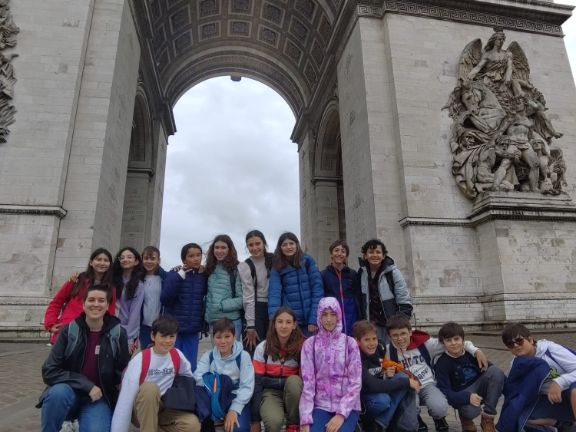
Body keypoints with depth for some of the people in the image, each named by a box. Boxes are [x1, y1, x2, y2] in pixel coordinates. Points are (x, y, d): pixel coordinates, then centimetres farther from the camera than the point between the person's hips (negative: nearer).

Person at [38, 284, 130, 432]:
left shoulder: (118, 333, -8)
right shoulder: (69, 331, -7)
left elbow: (122, 373, 2)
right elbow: (49, 371, -11)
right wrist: (86, 385, -19)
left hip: (100, 398, -1)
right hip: (68, 392, 1)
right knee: (58, 393, -31)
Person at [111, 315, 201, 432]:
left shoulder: (177, 356, -5)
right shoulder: (139, 360, -18)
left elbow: (189, 378, 12)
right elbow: (125, 400, -23)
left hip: (164, 408, 4)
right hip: (140, 411, -4)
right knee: (150, 387, -35)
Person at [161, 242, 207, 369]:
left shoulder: (203, 277, 2)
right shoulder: (175, 274, -5)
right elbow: (165, 299, -17)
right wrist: (179, 276, -20)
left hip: (193, 331, 2)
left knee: (190, 368, 7)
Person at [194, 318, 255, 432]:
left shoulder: (243, 356, -4)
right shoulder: (208, 356, 3)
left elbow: (247, 386, -8)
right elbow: (198, 380, -9)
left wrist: (234, 409, -20)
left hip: (238, 399, -2)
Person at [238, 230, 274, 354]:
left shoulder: (274, 260, 2)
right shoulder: (244, 267, -7)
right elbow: (248, 298, -10)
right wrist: (250, 326, -13)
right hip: (255, 310, -3)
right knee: (253, 351, -5)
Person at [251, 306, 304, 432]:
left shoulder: (302, 346, -12)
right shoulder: (262, 348, -10)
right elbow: (257, 382, -8)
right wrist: (255, 420, -9)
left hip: (293, 391, 2)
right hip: (270, 392, -1)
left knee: (294, 380, -34)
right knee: (274, 422, -33)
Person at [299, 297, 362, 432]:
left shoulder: (350, 343, -2)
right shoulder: (310, 344, -2)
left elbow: (355, 382, -4)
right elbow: (307, 383, -4)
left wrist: (341, 413, -13)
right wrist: (305, 419, -10)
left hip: (348, 406, 0)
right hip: (321, 406, 0)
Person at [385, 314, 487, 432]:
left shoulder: (425, 343, -5)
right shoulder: (388, 351, -4)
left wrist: (476, 351, -11)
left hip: (428, 385, 1)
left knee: (440, 407, -30)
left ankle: (438, 419, 12)